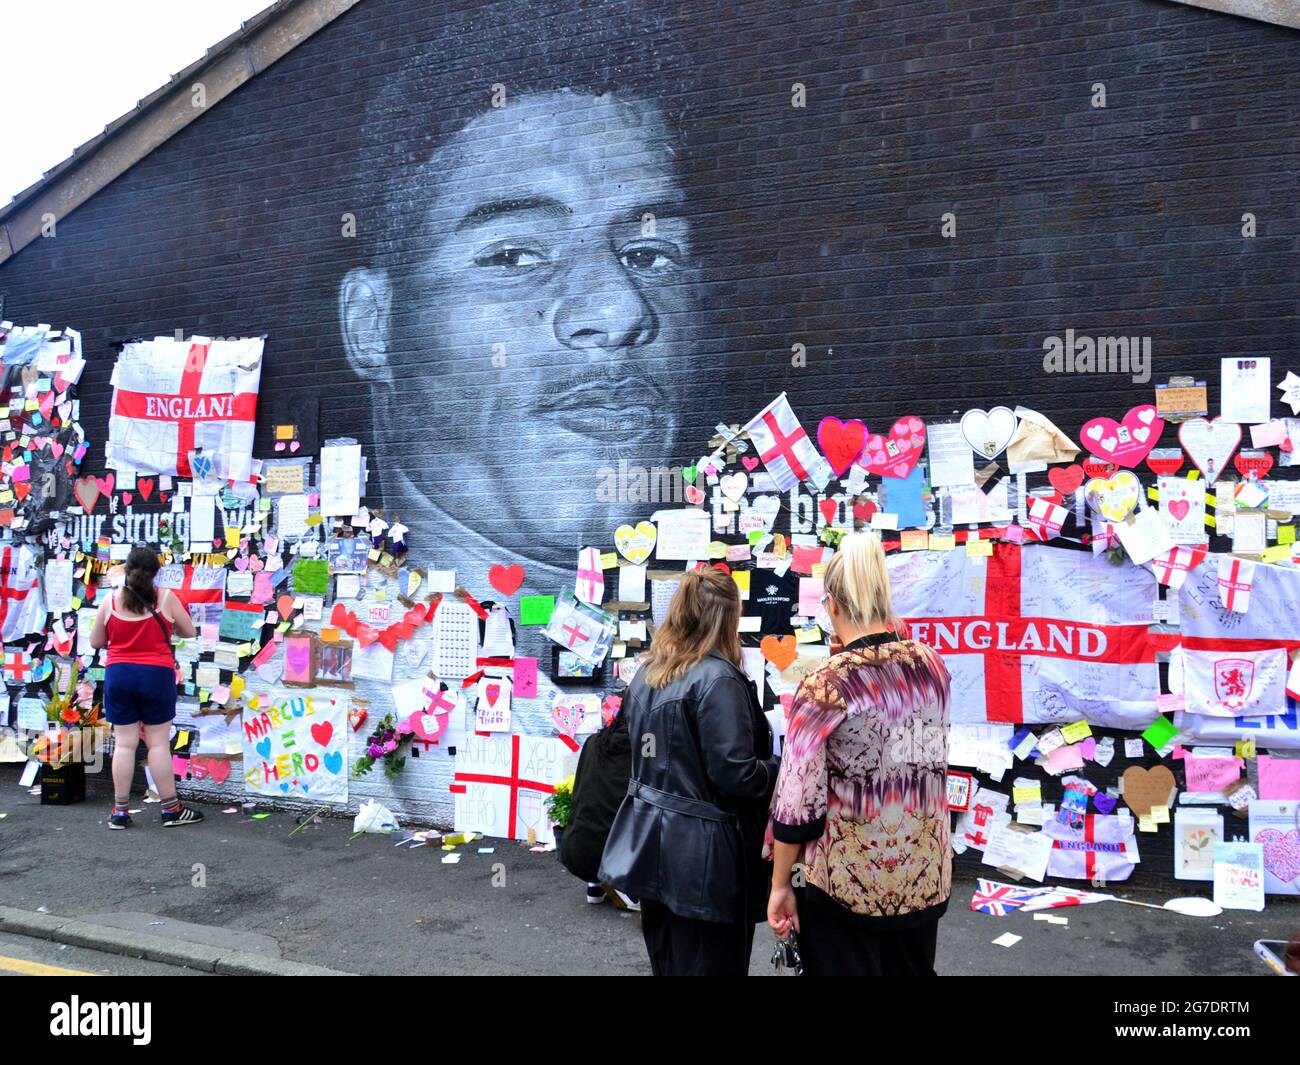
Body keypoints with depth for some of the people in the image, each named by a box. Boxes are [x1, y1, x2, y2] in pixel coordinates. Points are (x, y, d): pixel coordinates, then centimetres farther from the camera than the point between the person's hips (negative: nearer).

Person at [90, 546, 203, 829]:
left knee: (124, 743, 7)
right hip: (156, 676, -2)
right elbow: (190, 632, 6)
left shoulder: (111, 601, 0)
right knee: (158, 743, 3)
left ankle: (120, 811, 11)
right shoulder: (166, 598, -4)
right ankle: (171, 809, 8)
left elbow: (95, 641, 9)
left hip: (118, 675, 2)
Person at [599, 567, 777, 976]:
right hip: (702, 854, -8)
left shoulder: (646, 674, 7)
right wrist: (780, 769, -4)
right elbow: (735, 775, -21)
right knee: (708, 964, 5)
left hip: (653, 845, 8)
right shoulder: (718, 678, -18)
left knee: (665, 962, 20)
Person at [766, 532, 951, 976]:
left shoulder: (825, 685, -19)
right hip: (925, 873, 5)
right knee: (913, 970, 21)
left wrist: (781, 885, -2)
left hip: (846, 880, -5)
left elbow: (798, 799, -16)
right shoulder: (932, 665, -4)